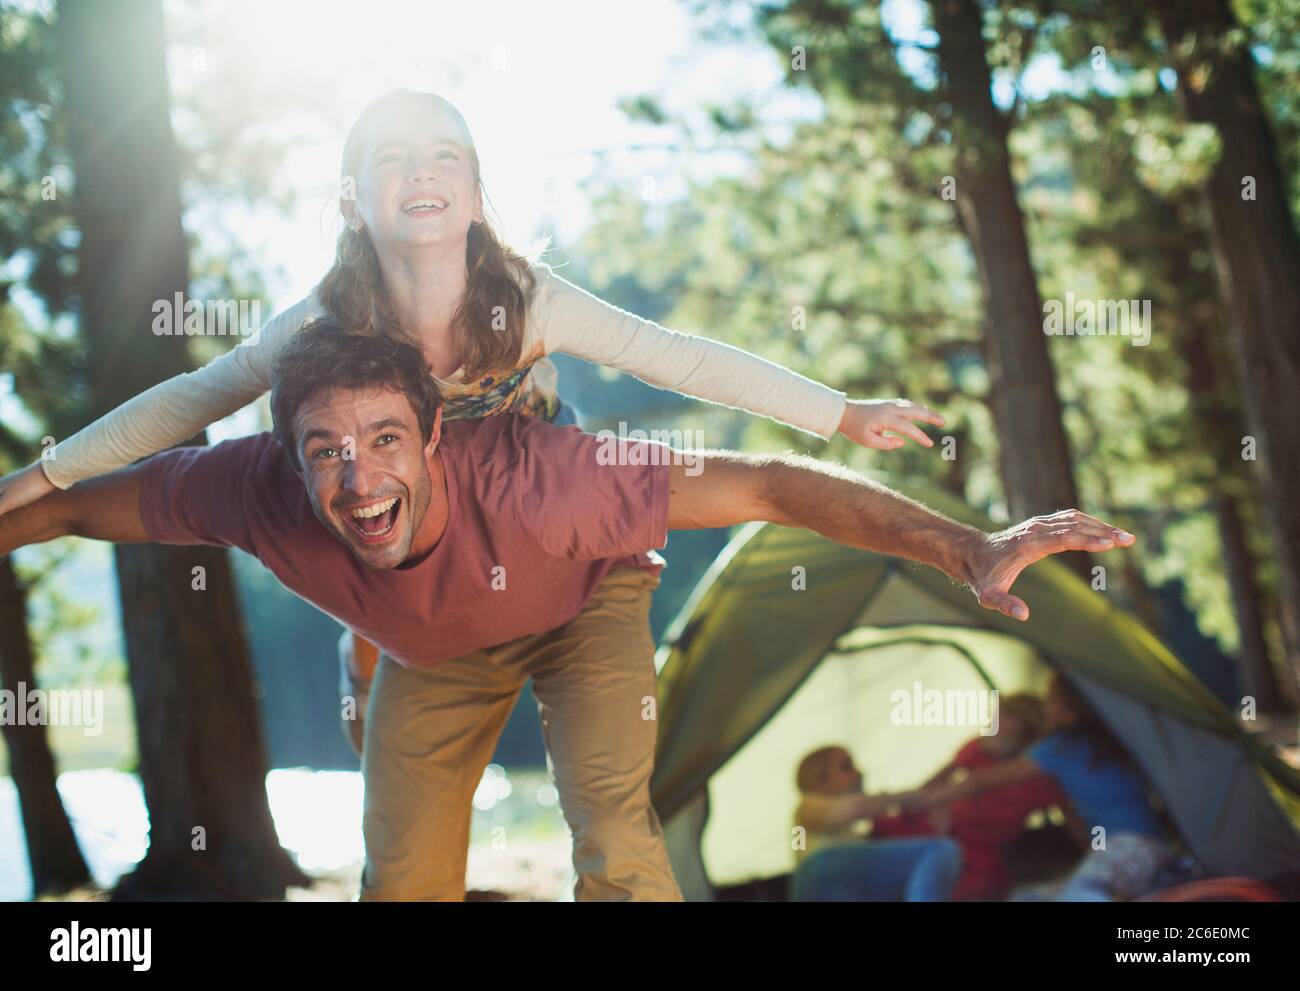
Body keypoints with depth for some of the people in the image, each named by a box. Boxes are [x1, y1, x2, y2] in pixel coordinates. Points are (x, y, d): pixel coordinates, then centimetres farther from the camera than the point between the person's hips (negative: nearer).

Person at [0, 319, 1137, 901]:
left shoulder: (528, 480, -47)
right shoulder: (258, 491, -38)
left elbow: (763, 484, -47)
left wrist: (968, 548, -53)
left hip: (584, 607, -3)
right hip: (436, 654, 3)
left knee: (614, 839, -21)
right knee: (402, 874, 6)